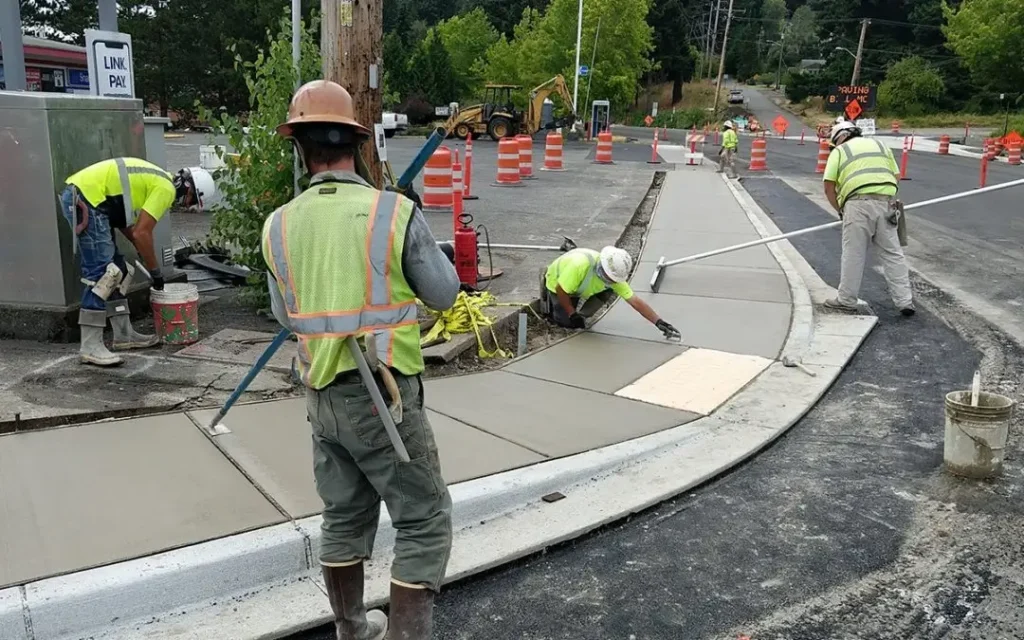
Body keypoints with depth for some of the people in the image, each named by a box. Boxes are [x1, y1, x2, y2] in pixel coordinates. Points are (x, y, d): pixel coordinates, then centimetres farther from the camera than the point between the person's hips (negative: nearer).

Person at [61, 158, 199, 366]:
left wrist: (142, 249, 21)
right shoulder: (166, 189, -9)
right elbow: (142, 234, -14)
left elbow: (123, 218, 21)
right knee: (102, 272, -12)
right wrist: (156, 272, -4)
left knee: (115, 269, 13)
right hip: (86, 199, -11)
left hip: (78, 197, 11)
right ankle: (90, 347, -10)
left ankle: (124, 334, 20)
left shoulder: (157, 181, 21)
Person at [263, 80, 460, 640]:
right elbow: (444, 294, -2)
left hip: (324, 396, 6)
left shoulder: (279, 225, 0)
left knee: (344, 518, 21)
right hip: (384, 396, -5)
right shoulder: (394, 212, -14)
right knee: (424, 522, 8)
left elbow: (287, 317, 11)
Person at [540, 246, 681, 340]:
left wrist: (659, 322, -34)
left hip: (580, 289, 5)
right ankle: (546, 298, 12)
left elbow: (635, 301, -27)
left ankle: (580, 313, 5)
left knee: (609, 290, -17)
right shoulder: (580, 265, -45)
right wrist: (572, 314, -24)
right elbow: (560, 290, -32)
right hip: (557, 283, -4)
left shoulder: (615, 275, -27)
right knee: (569, 322, -14)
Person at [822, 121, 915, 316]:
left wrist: (841, 210, 15)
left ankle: (847, 300, 12)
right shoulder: (881, 146, 26)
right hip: (886, 203, 4)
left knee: (853, 254, 4)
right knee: (893, 254, 9)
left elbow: (829, 188, 5)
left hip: (858, 203, -4)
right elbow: (897, 177, 19)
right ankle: (905, 301, 10)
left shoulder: (839, 151, 13)